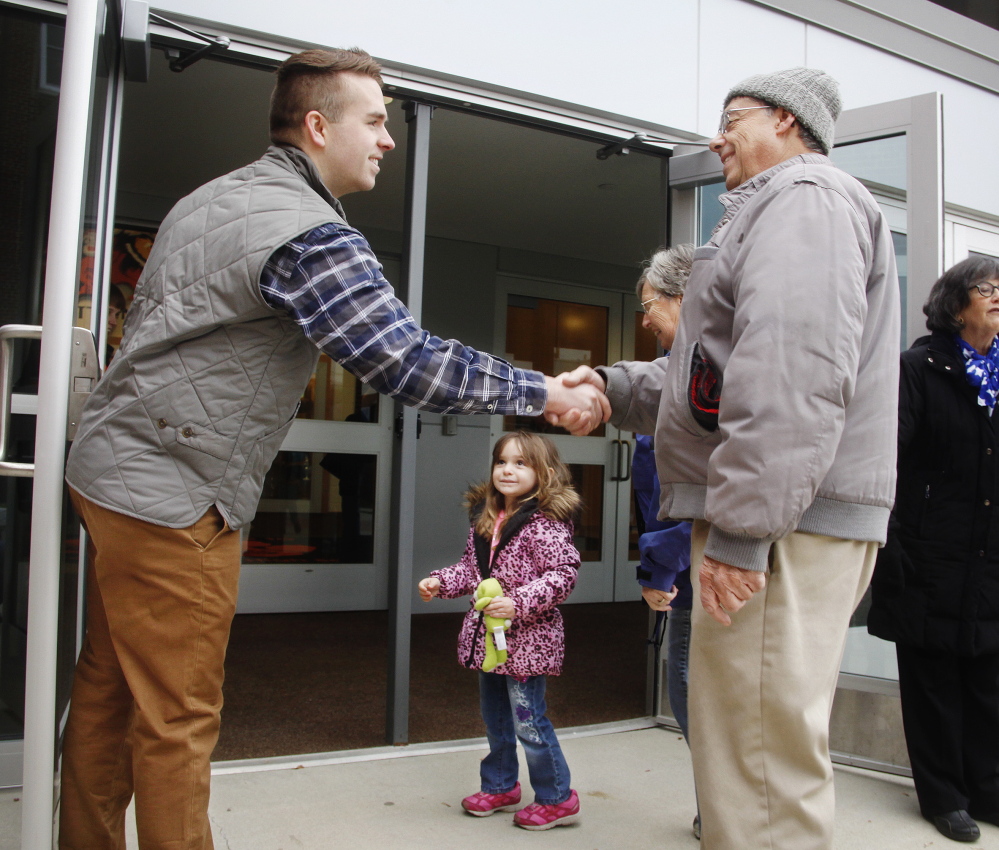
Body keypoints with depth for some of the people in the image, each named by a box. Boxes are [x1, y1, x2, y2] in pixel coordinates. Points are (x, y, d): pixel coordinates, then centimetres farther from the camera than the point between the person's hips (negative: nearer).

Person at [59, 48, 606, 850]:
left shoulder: (219, 196, 14)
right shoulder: (311, 235, -18)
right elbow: (413, 365, -23)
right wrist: (545, 393, -12)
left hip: (114, 468, 10)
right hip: (174, 493, -10)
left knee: (110, 692, 17)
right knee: (177, 719, 1)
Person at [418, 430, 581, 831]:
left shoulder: (546, 523, -15)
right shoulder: (485, 519, 8)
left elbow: (563, 574, -21)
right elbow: (472, 568, 18)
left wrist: (518, 603, -28)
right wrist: (440, 581, 2)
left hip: (527, 639, -8)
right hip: (488, 636, 8)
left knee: (528, 720, 0)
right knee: (494, 717, 19)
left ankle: (557, 798, 18)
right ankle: (500, 787, 37)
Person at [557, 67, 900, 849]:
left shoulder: (806, 197, -7)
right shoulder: (772, 214, 28)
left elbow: (795, 374, -22)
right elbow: (723, 374, 28)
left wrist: (740, 528, -24)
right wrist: (615, 386, 17)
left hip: (789, 529, -11)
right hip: (769, 522, 11)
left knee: (760, 767, -7)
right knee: (755, 753, 19)